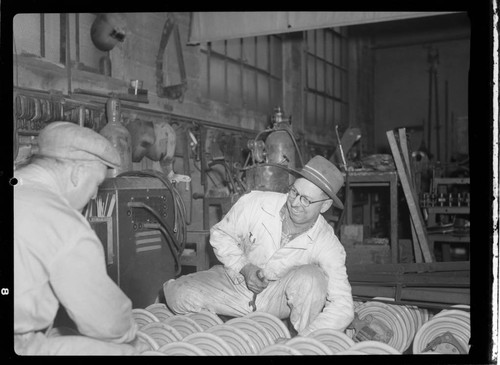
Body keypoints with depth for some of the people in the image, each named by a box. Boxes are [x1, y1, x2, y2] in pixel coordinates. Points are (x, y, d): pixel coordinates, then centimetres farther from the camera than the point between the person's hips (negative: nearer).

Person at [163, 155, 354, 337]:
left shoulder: (328, 245, -23)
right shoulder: (254, 203, -22)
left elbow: (342, 307, -26)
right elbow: (220, 234, -3)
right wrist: (244, 268, -20)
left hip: (278, 297, -1)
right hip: (236, 281, 1)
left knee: (310, 279, -35)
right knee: (178, 295, -23)